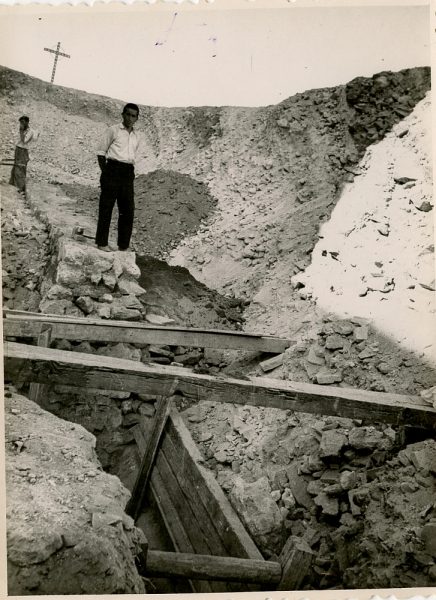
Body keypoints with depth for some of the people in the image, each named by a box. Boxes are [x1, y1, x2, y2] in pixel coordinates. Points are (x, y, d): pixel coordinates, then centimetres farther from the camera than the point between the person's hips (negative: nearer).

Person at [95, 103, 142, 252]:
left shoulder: (137, 137, 17)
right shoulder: (113, 130, 2)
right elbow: (101, 152, 3)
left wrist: (130, 175, 11)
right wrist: (105, 173, -5)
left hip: (128, 173, 5)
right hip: (113, 168, -5)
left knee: (128, 210, 3)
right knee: (106, 207, -2)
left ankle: (124, 245, 12)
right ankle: (102, 242, 5)